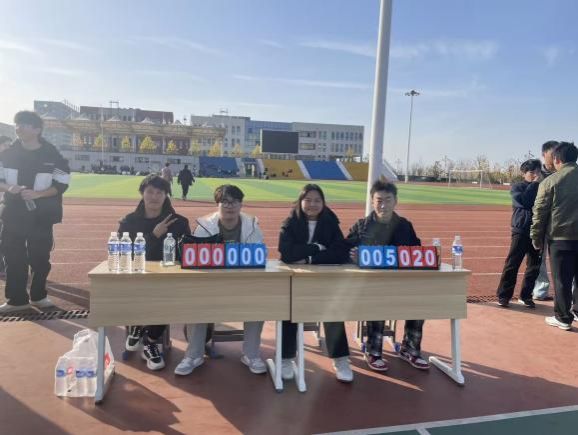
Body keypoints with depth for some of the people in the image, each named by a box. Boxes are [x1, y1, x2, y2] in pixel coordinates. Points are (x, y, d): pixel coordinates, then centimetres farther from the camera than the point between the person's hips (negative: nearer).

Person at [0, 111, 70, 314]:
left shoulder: (53, 156, -4)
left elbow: (61, 185, -5)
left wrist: (37, 193, -19)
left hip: (41, 215, -2)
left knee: (40, 258, 6)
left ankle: (38, 296, 22)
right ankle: (16, 299, 15)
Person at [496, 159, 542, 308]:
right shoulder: (517, 187, 1)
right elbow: (524, 201, -18)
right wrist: (534, 184, -12)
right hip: (521, 231, -4)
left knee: (534, 265, 7)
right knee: (512, 264, -3)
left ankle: (525, 296, 19)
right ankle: (503, 296, 5)